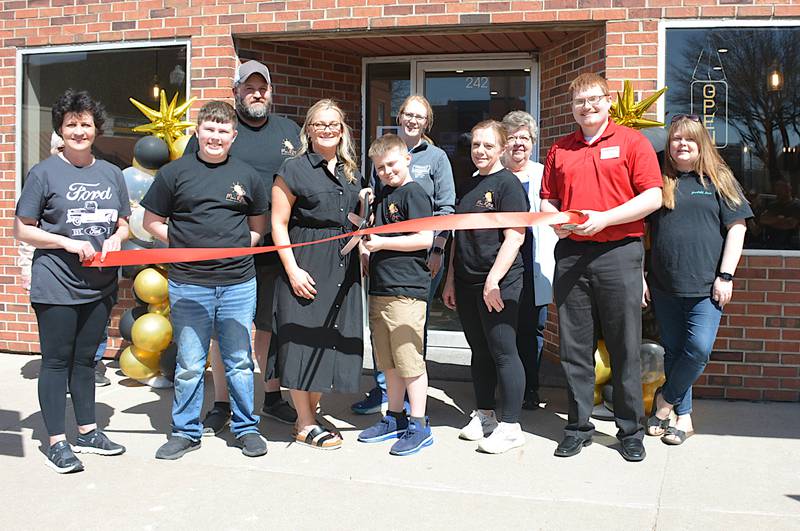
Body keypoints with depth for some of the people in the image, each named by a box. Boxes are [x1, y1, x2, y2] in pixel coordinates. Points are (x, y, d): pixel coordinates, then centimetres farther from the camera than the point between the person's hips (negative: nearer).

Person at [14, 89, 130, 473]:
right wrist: (67, 243, -16)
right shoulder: (45, 173, -5)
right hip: (56, 286, -4)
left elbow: (124, 223, 18)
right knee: (56, 361, 3)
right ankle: (57, 442, 11)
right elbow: (22, 229, -4)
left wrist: (116, 239, -5)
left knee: (85, 360, 15)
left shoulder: (111, 174, 9)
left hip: (99, 286, 5)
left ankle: (88, 431, 26)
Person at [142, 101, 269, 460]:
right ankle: (185, 432, 20)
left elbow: (258, 226, 18)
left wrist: (238, 248, 1)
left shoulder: (248, 176, 8)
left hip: (238, 284, 1)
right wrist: (186, 247, -1)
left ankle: (246, 428, 23)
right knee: (189, 365, 6)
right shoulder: (174, 173, 3)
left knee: (240, 362, 10)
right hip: (188, 285, -1)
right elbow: (152, 222, 9)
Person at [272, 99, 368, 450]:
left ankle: (309, 412, 23)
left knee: (335, 339, 8)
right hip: (307, 268, -6)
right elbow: (279, 224, -7)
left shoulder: (352, 174, 16)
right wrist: (292, 269, -13)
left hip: (344, 270, 6)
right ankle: (306, 424, 10)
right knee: (305, 339, -2)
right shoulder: (294, 170, -2)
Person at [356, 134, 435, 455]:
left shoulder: (413, 193, -7)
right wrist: (367, 251, 12)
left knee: (409, 360, -6)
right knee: (389, 361, 15)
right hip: (380, 288, 9)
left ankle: (419, 426, 2)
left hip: (406, 288, -9)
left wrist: (381, 243, -16)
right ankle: (394, 418, 26)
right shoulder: (382, 196, 19)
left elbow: (425, 238, -16)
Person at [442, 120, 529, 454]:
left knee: (503, 351, -4)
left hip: (499, 283, -7)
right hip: (467, 283, 7)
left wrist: (493, 280, -19)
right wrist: (450, 280, 17)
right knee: (480, 351, 14)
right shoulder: (468, 187, 16)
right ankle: (484, 415, 25)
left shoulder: (507, 183, -7)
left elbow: (514, 237, -14)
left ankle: (510, 426, 4)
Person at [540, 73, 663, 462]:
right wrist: (555, 220, -4)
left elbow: (653, 197, -5)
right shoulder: (559, 150, 14)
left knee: (625, 348, 2)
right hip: (571, 254, 4)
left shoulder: (631, 141, 2)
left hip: (619, 252, -3)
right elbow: (547, 199, 19)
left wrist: (603, 219, -14)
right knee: (574, 348, 6)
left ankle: (630, 430, 13)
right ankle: (578, 427, 17)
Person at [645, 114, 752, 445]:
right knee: (673, 351, 8)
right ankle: (683, 416, 19)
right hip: (664, 285, 2)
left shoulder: (718, 179, 4)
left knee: (699, 348, -14)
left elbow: (736, 228, 1)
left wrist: (725, 275, -7)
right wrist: (640, 275, 5)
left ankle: (665, 398, 9)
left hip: (705, 284, -2)